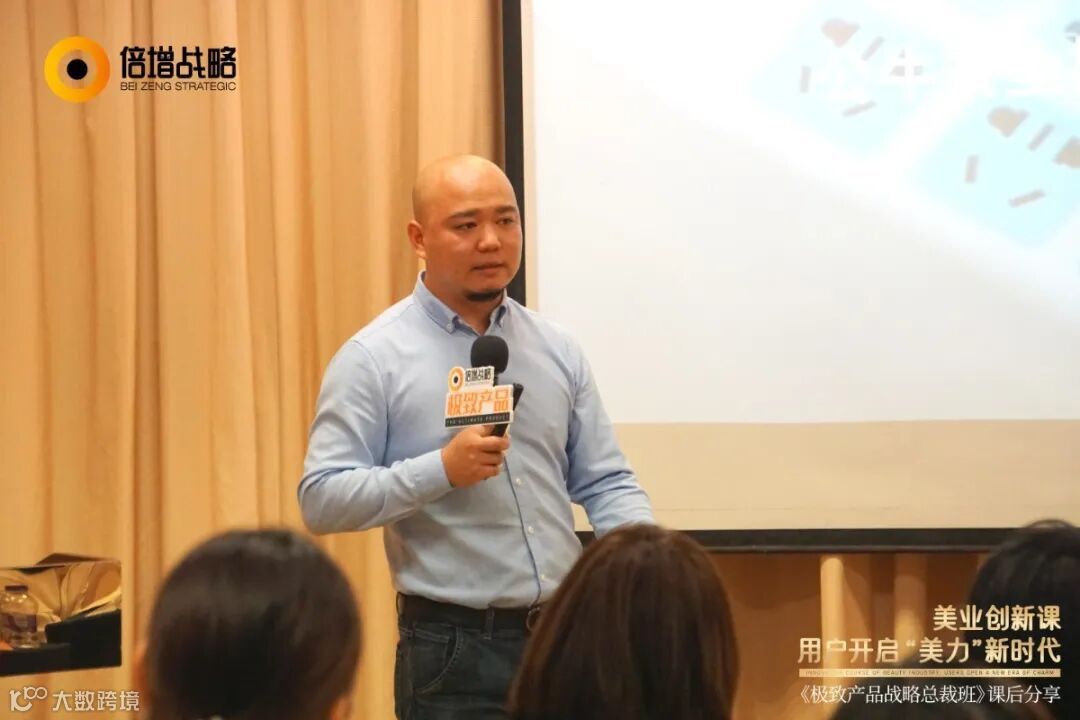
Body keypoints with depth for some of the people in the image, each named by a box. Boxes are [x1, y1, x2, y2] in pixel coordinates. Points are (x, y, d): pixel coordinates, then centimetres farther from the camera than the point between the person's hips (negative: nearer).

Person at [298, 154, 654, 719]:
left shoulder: (558, 351, 9)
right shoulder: (374, 359, -5)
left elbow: (606, 484, 11)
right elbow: (320, 499, -10)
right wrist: (442, 470, -20)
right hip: (454, 652, -4)